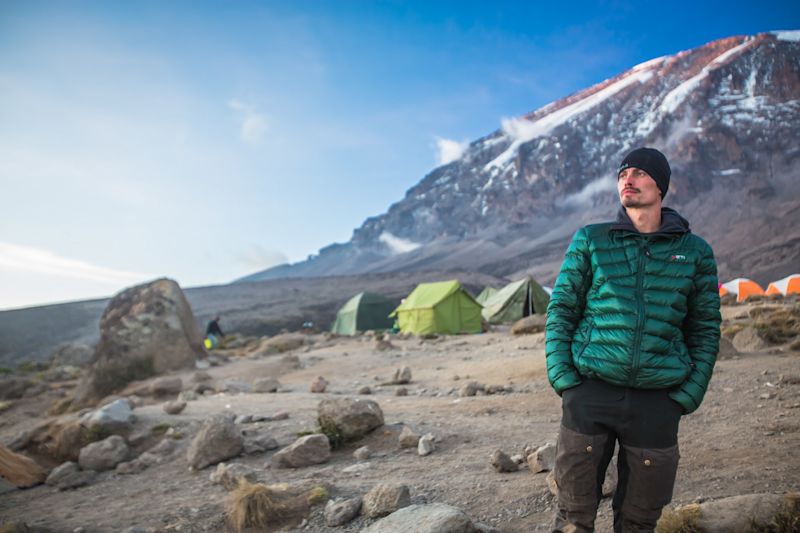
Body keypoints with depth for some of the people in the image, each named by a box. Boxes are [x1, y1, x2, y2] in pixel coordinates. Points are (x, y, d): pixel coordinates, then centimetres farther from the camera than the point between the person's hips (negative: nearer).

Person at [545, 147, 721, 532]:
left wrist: (687, 396, 0)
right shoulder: (589, 241, 5)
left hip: (658, 401, 1)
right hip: (590, 393, -1)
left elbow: (705, 330, 9)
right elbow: (561, 311, 4)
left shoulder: (695, 251, 7)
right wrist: (562, 378, -5)